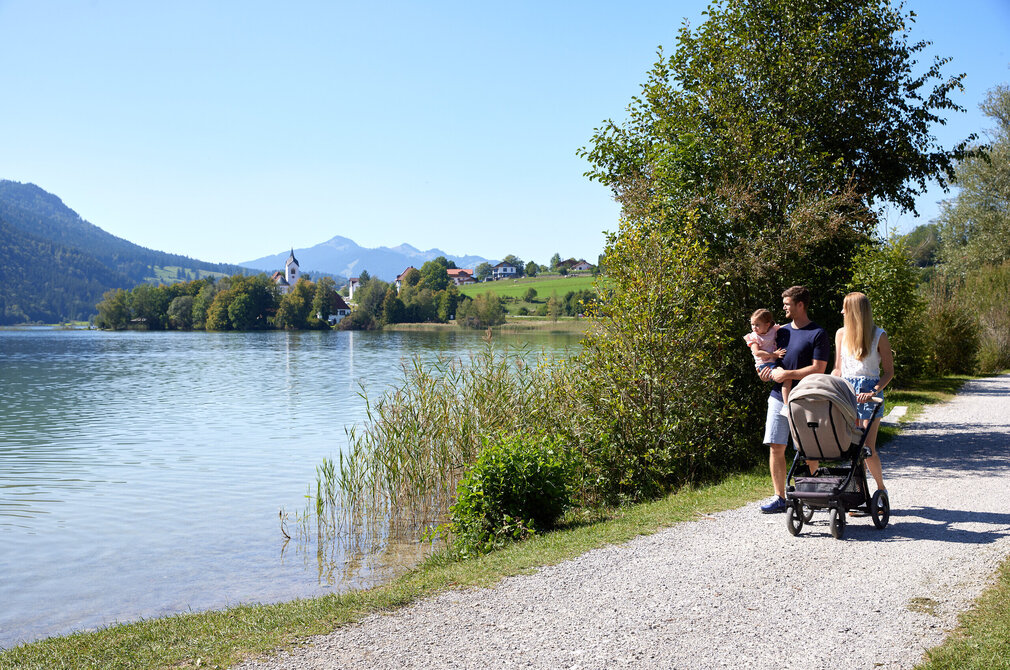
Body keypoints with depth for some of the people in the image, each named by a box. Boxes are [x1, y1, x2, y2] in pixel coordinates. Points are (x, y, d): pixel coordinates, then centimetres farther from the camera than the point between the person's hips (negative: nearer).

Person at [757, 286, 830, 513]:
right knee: (775, 447, 0)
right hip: (778, 396, 6)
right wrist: (768, 372, 1)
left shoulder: (818, 334, -5)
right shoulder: (782, 331, 15)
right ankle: (780, 498, 5)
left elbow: (818, 369, -12)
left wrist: (787, 374, -15)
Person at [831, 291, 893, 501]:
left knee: (868, 447, -7)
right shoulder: (841, 334, 11)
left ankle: (881, 489, 15)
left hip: (869, 391, -4)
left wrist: (874, 391, -16)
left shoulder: (878, 335, -1)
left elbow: (889, 371, -1)